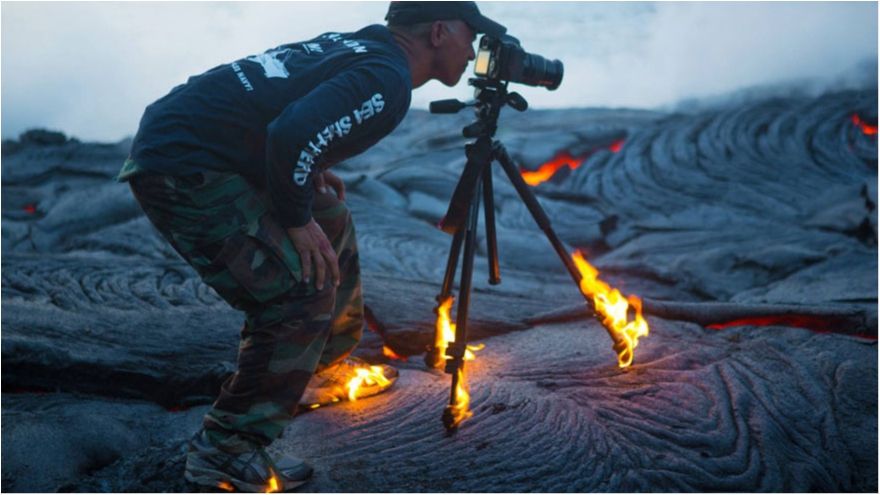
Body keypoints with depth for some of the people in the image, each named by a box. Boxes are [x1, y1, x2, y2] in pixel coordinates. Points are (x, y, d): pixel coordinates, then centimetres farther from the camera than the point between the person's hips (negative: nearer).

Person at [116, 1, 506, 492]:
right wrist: (297, 220, -14)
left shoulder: (357, 46, 13)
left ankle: (325, 369, 34)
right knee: (301, 291, -12)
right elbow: (292, 135, -29)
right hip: (182, 169, -10)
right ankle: (225, 451, -1)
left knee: (331, 223, 20)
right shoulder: (387, 79, -16)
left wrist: (311, 172, 13)